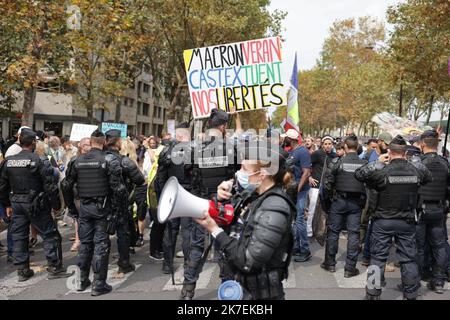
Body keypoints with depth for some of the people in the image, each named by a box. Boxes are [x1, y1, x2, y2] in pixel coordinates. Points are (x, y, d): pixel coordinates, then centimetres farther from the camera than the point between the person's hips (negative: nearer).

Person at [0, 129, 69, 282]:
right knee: (50, 235, 4)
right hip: (36, 204, -5)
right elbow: (50, 186, -15)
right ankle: (55, 267, 7)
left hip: (16, 204, 6)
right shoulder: (39, 161, -13)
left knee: (18, 236, 14)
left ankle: (22, 270, 21)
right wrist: (56, 204, -6)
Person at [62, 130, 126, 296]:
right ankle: (99, 284, 8)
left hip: (84, 207, 4)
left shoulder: (78, 161, 4)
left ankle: (83, 281, 27)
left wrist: (72, 208, 17)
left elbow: (66, 185, 9)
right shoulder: (109, 160, -11)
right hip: (102, 207, -4)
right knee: (101, 245, 3)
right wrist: (118, 207, -4)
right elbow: (118, 187, -16)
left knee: (85, 243, 15)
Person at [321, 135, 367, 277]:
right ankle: (350, 268, 10)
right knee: (354, 233, 6)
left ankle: (330, 263, 20)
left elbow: (328, 183, -8)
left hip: (339, 201, -1)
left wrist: (330, 197, 8)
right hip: (356, 202, 2)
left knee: (333, 231, 10)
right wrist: (363, 201, 9)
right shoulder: (364, 164, -2)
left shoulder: (337, 162, -9)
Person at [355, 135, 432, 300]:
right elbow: (429, 178, 14)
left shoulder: (381, 170, -15)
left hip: (383, 221, -2)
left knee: (378, 258, 8)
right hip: (408, 222, 2)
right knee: (408, 258, 13)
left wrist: (378, 162, -2)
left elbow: (358, 174, -8)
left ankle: (373, 293, 15)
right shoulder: (417, 169, -5)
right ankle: (411, 294, 24)